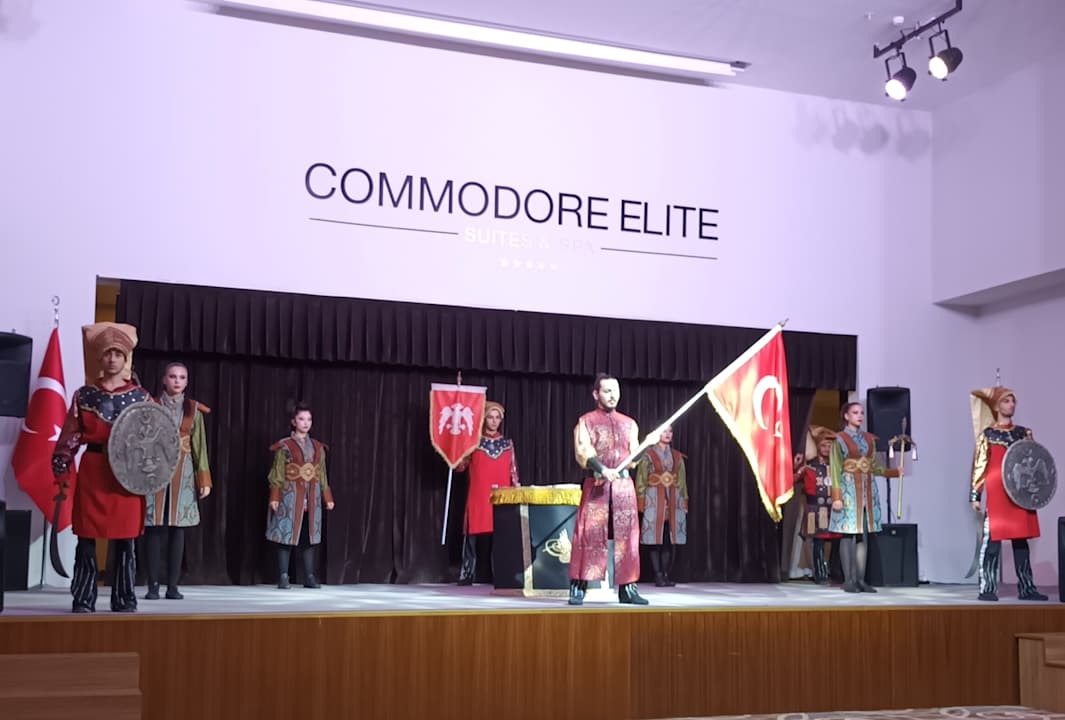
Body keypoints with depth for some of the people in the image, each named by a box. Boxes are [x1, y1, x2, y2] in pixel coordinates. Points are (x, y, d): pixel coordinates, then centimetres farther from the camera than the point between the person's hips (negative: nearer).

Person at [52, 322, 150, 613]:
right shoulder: (84, 395, 5)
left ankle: (124, 599, 11)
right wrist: (61, 473, -1)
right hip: (92, 474, 0)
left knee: (125, 540, 3)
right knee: (87, 538, 2)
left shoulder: (140, 396, 6)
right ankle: (83, 599, 9)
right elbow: (69, 437, 4)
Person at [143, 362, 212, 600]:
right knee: (154, 527, -4)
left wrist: (204, 478, 1)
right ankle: (153, 585, 0)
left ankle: (172, 585, 5)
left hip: (183, 472, 2)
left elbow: (199, 445, 7)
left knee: (177, 528, 1)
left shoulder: (194, 409, 8)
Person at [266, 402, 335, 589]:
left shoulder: (318, 447, 12)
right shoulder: (285, 446, -1)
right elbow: (277, 475, -4)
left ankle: (309, 577, 10)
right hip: (290, 496, -4)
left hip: (311, 498, 4)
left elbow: (322, 475, 14)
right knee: (287, 534, -3)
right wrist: (275, 497, -12)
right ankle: (283, 577, 2)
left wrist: (328, 498, 11)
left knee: (309, 536, 5)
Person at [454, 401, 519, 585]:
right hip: (478, 496, -2)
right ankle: (466, 575, -2)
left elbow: (513, 471, 14)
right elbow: (459, 466, 1)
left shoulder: (507, 443, 14)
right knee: (473, 535, -6)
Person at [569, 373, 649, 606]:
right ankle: (578, 587, -4)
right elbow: (583, 453, -9)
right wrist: (602, 469, -25)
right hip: (596, 484, -4)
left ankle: (627, 588, 6)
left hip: (624, 484, 4)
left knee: (626, 535, 1)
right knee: (590, 534, -8)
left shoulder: (629, 423, 17)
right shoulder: (586, 421, 4)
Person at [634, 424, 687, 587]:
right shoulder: (648, 455, 2)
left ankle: (667, 574, 7)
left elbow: (682, 481, 14)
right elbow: (641, 480, -1)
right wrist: (641, 501, -10)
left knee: (671, 538, 1)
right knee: (655, 538, -6)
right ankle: (658, 575, -4)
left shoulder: (677, 456, 14)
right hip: (654, 499, -4)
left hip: (673, 500, 4)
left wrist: (684, 501, 6)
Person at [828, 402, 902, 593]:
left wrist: (895, 472, 5)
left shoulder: (869, 439, 14)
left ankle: (861, 579, 7)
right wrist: (836, 496, -14)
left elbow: (874, 466, 16)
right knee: (848, 534, -6)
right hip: (849, 489, -5)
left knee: (864, 535, 4)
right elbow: (835, 470, -6)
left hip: (868, 490, 5)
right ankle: (849, 580, -3)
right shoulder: (840, 439, -2)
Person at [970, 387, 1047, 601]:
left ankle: (1026, 588, 12)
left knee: (1021, 539, 7)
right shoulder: (987, 434, 2)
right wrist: (975, 494, -6)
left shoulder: (1023, 433, 14)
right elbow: (979, 466, -1)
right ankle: (988, 589, -2)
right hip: (996, 493, -4)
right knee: (992, 540, -6)